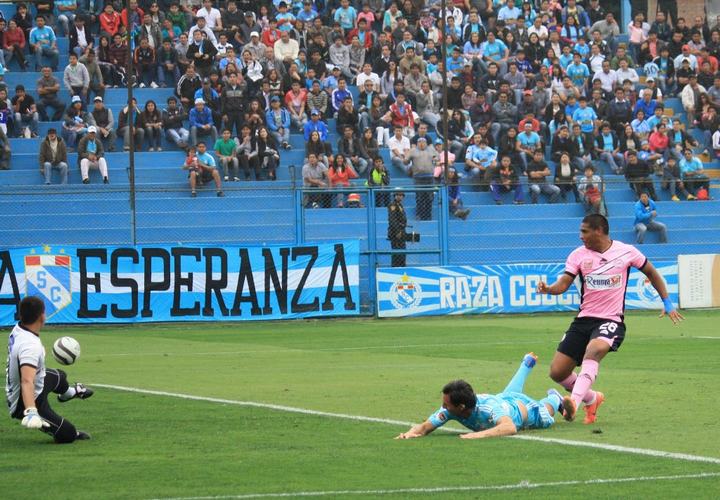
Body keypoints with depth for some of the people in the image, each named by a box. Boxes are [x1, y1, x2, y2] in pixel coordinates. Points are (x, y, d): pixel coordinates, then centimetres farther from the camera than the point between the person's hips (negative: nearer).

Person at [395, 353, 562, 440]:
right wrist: (412, 432, -61)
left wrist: (479, 435, -83)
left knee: (546, 419, 29)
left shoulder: (489, 408, -53)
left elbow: (510, 428, -69)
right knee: (511, 390, 41)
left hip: (524, 408, -5)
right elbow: (425, 426, -37)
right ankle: (527, 364, 67)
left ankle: (554, 399, 59)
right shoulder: (448, 409, -38)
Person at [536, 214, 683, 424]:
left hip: (611, 320, -4)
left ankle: (575, 400, -46)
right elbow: (564, 283, -6)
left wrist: (667, 303, 12)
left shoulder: (626, 252, -2)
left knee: (594, 349, -38)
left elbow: (651, 273, 13)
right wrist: (548, 289, -28)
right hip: (583, 319, 4)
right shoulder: (579, 255, 2)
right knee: (557, 372, -2)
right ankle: (591, 399, 26)